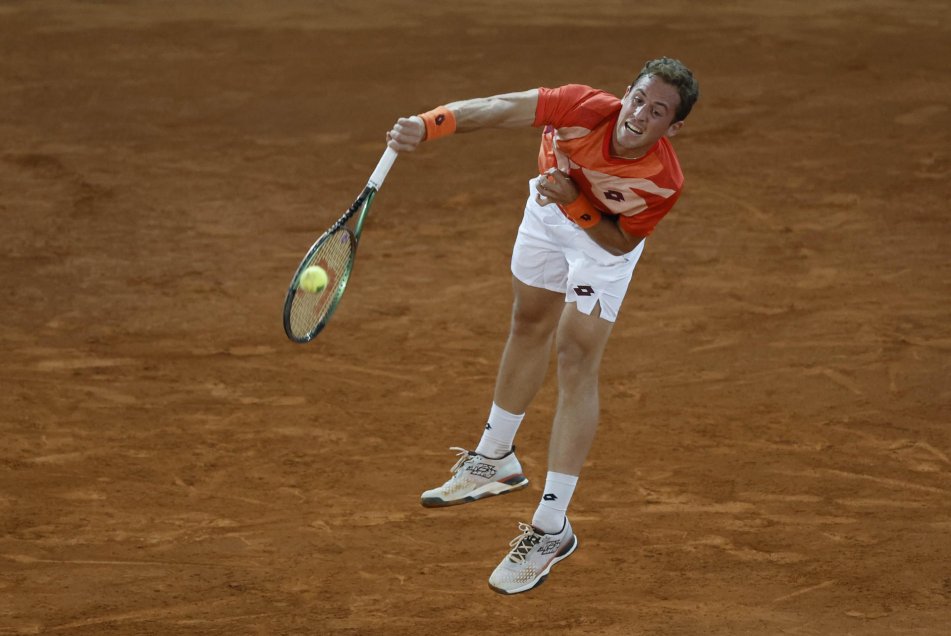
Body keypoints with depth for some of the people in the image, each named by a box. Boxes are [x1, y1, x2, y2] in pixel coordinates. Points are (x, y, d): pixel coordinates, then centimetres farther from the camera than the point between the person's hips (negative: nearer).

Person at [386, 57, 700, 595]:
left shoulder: (663, 182, -39)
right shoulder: (587, 109, -40)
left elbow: (621, 243, -24)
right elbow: (499, 109, -42)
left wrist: (576, 204, -40)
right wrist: (427, 126, -57)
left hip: (606, 237, -4)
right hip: (551, 208, 4)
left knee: (578, 361, -13)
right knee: (531, 327, 22)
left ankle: (552, 529, -10)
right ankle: (495, 461, 46)